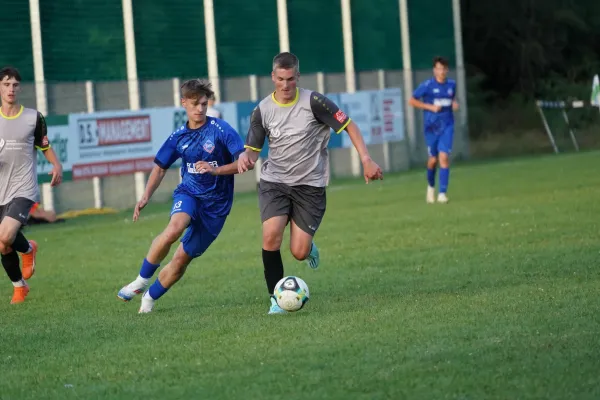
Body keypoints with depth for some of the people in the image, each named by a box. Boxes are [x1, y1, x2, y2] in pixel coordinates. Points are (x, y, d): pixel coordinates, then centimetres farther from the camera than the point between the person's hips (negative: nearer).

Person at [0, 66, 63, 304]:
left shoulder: (33, 118, 0)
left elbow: (45, 147, 11)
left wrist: (57, 166, -9)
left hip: (23, 190, -3)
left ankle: (28, 249, 10)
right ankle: (19, 287, 34)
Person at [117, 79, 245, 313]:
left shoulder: (220, 129, -10)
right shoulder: (179, 137, 3)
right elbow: (160, 168, 14)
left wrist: (215, 170, -24)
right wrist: (146, 196, 2)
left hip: (215, 203, -2)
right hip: (188, 193, 2)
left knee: (181, 259, 0)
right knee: (174, 228, -32)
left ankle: (149, 298, 22)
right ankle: (142, 280, -16)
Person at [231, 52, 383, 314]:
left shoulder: (313, 101, -10)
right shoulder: (263, 110, -1)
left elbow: (348, 125, -3)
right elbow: (253, 148, 6)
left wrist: (366, 160, -12)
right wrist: (246, 158, -19)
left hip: (310, 185, -2)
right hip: (274, 182, 2)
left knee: (299, 253, -7)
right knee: (271, 234, -24)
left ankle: (309, 247, 33)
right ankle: (276, 298, -9)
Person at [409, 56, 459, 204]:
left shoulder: (451, 84, 5)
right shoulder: (427, 85, -7)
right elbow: (412, 100, -4)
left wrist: (454, 104, 0)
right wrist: (430, 107, -14)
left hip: (447, 126, 2)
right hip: (431, 127, -1)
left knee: (444, 157, -13)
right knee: (433, 159, 6)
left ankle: (442, 193, -12)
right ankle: (431, 186, 35)